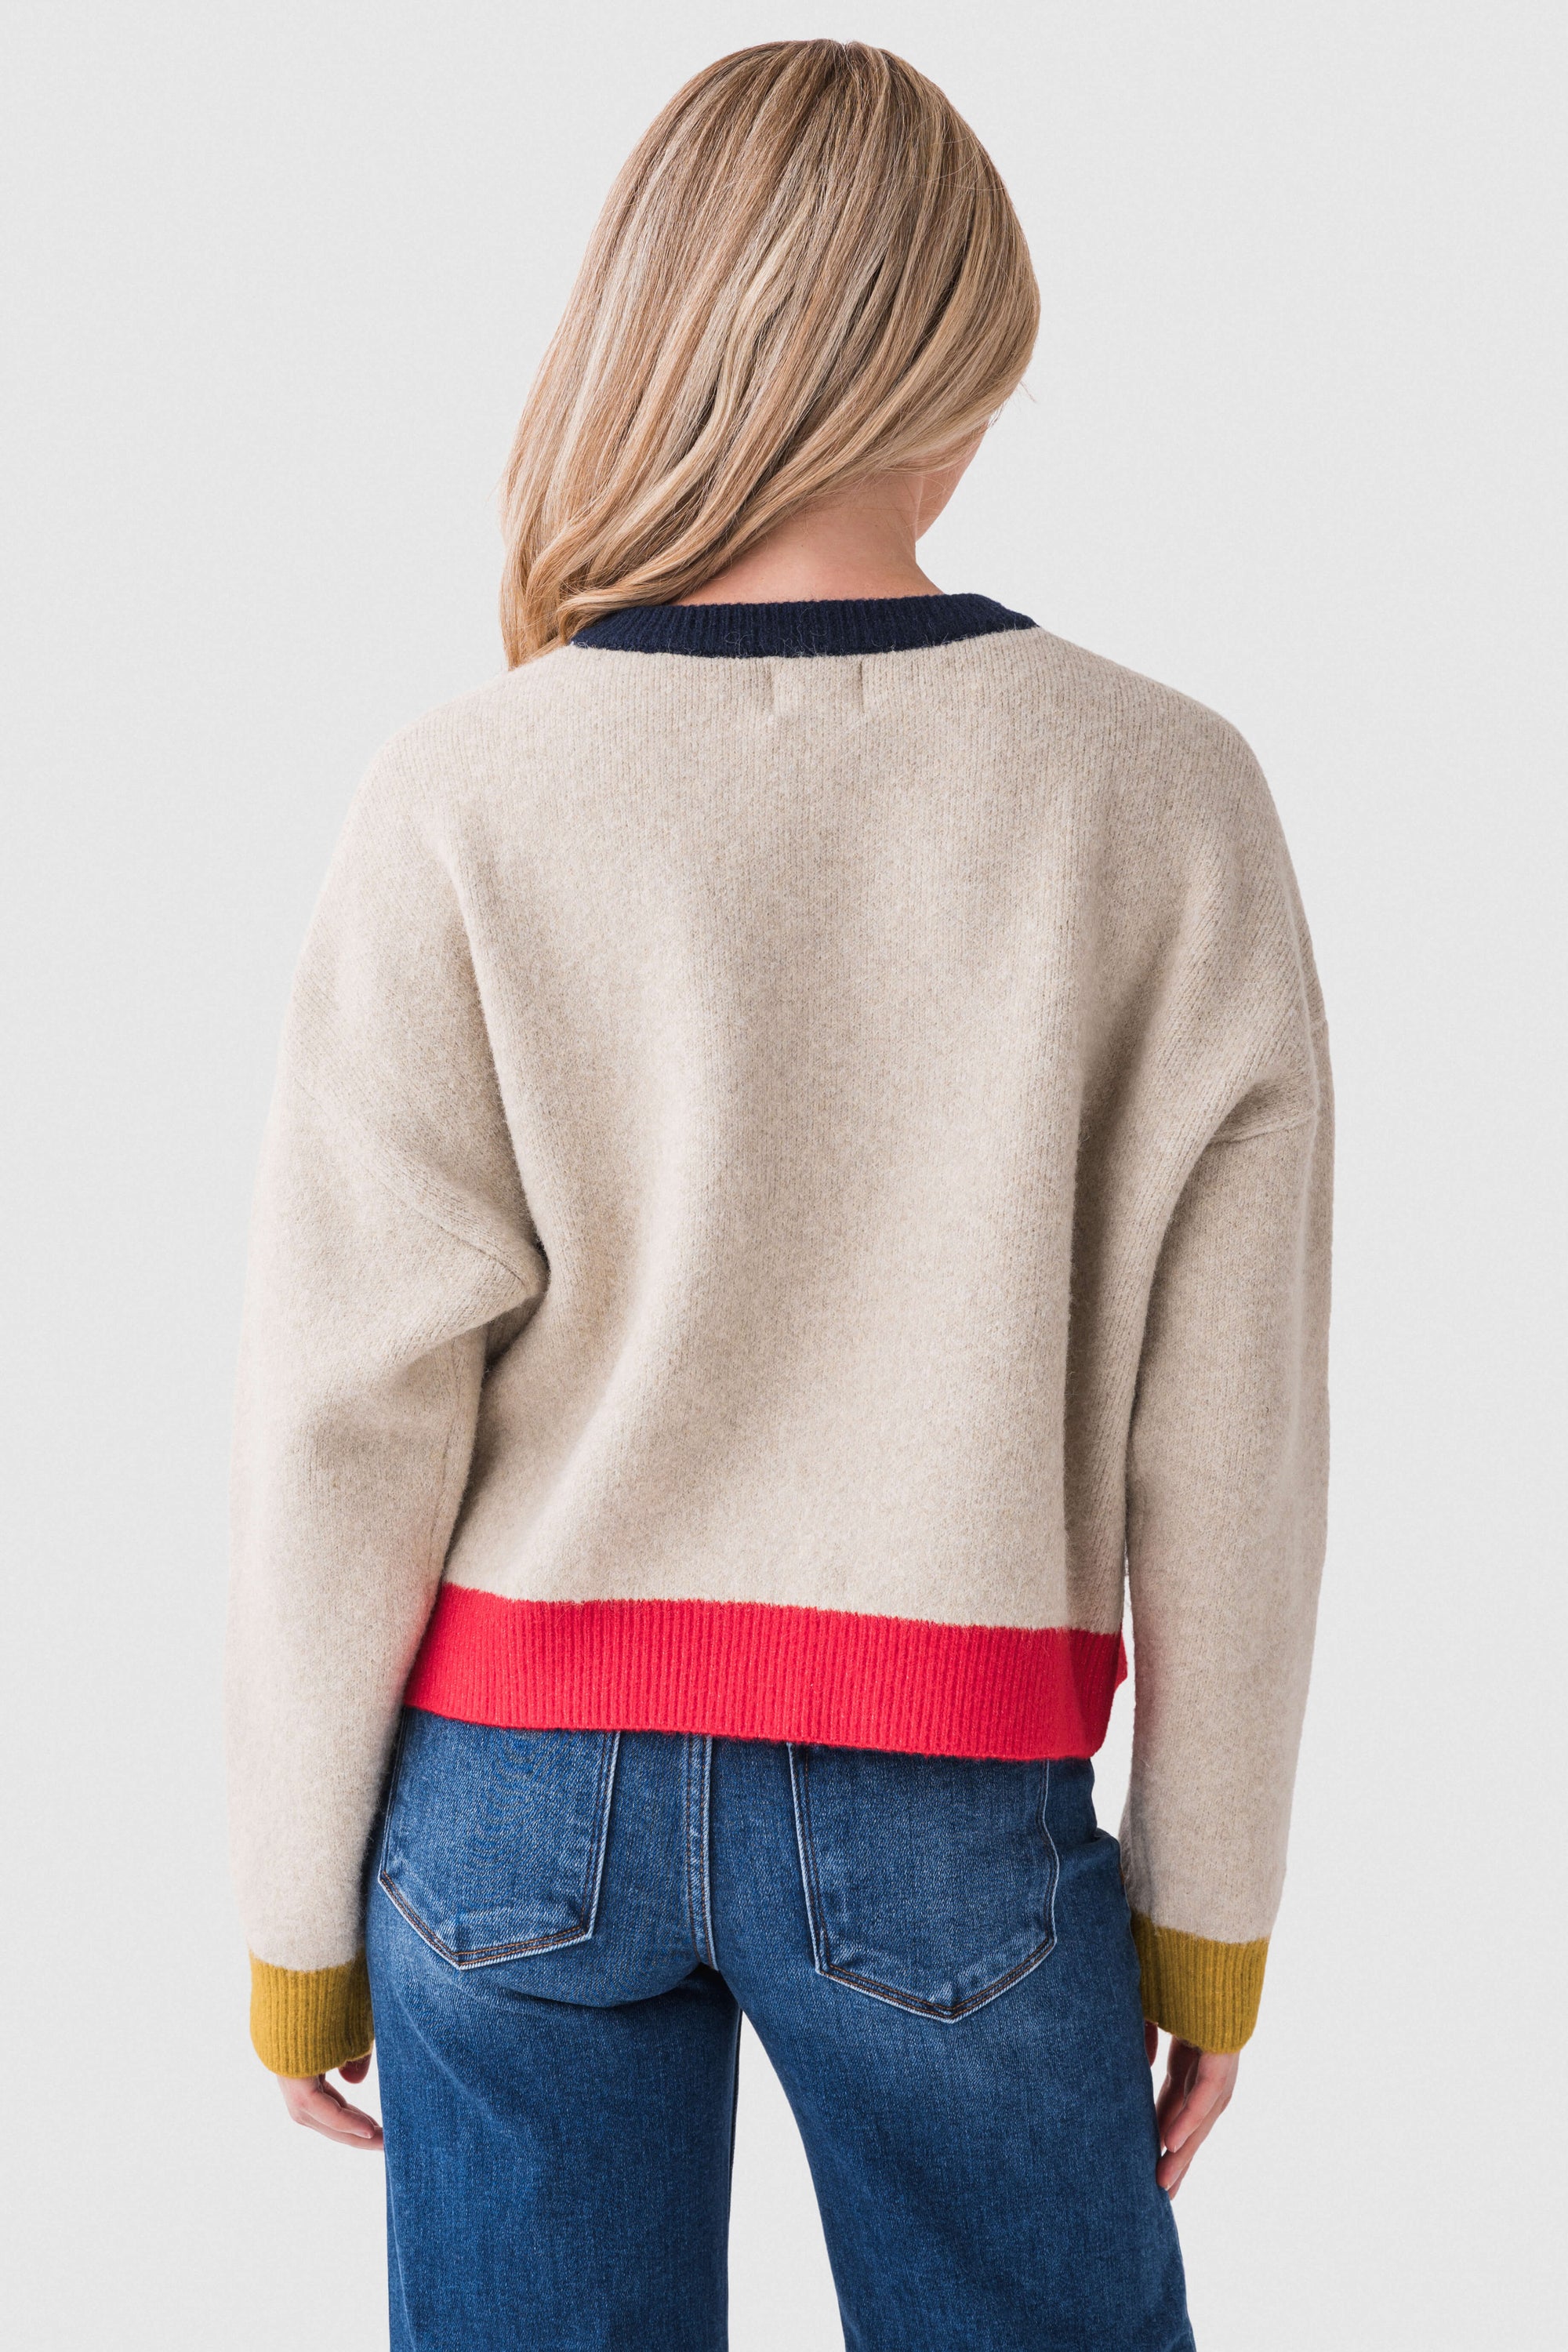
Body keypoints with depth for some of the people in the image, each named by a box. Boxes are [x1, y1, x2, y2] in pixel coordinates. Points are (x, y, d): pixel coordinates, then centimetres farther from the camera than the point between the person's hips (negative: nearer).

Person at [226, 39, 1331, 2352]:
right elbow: (1226, 1432, -5)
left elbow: (343, 1417, -7)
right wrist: (1211, 1900, 7)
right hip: (950, 1809, 0)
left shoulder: (464, 812, -10)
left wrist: (303, 1907, 5)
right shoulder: (1165, 801, -8)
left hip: (520, 1794, 1)